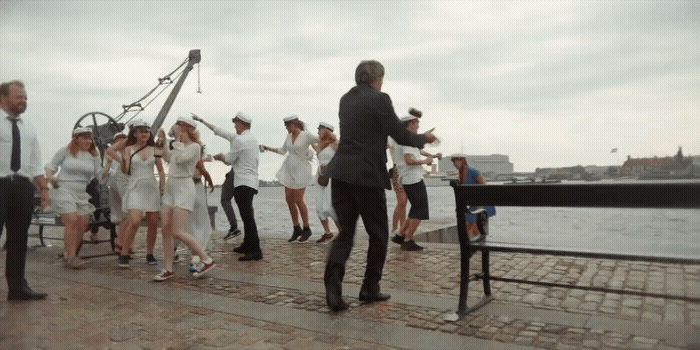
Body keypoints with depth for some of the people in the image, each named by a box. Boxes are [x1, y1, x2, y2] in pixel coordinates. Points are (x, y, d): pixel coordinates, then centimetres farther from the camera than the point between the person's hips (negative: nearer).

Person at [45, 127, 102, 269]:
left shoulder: (93, 155, 6)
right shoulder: (65, 150, -2)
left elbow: (100, 173, 3)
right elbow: (52, 165, 4)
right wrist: (49, 176, -14)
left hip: (82, 193, 5)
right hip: (64, 190, -5)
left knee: (83, 223, 4)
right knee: (72, 221, -16)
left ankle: (69, 252, 20)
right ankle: (71, 257, -11)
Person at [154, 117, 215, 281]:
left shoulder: (194, 146, -9)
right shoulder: (179, 146, 14)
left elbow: (180, 158, -24)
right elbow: (168, 158, 31)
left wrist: (177, 139, -15)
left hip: (184, 189, -8)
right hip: (170, 189, 8)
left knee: (178, 232, -14)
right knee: (166, 230, 4)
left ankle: (207, 260, -3)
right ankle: (169, 269, 12)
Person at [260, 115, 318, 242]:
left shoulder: (306, 135, -10)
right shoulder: (289, 136, 9)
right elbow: (282, 151, 20)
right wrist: (268, 148, 16)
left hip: (301, 170, -7)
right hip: (289, 170, 7)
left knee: (298, 200, -10)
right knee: (289, 199, 3)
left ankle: (306, 229, 6)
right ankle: (296, 229, 14)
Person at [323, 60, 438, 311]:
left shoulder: (346, 99, 14)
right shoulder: (379, 99, -8)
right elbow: (400, 135, -7)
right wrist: (424, 138, 13)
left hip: (341, 173, 7)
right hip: (367, 176, -6)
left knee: (345, 232, 8)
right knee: (378, 234, 10)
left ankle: (333, 285, -9)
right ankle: (370, 288, 18)